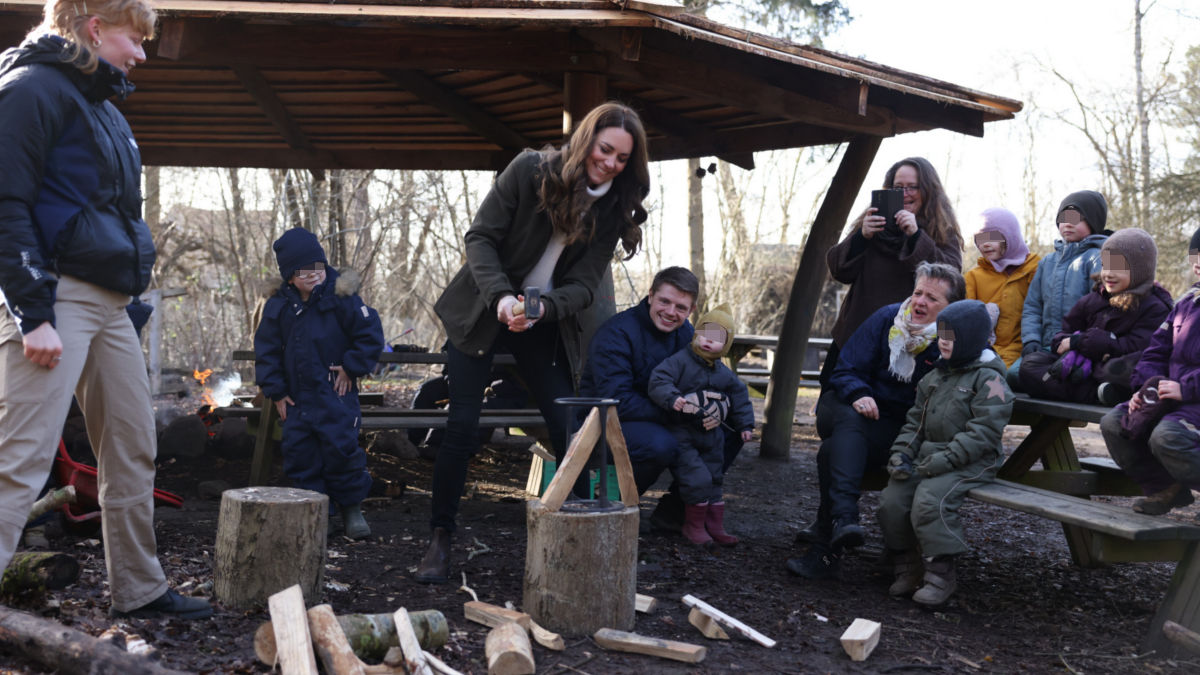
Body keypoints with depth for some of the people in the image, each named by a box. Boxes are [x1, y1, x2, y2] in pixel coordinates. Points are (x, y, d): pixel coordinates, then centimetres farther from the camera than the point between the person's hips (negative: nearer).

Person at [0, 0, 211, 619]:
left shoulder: (101, 103, 22)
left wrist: (131, 287, 18)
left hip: (109, 302, 9)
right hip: (57, 295, -9)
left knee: (133, 451, 12)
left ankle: (139, 590, 23)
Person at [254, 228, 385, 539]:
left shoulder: (340, 297, -7)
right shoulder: (278, 306, 4)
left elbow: (370, 333, -5)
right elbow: (266, 349, 10)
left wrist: (352, 367, -8)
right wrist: (275, 390, 5)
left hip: (336, 391, -4)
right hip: (297, 396, 4)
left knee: (341, 447, -8)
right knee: (299, 452, 4)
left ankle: (352, 509, 9)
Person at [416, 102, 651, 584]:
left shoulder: (613, 209, -4)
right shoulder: (531, 170, -13)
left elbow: (584, 285, -9)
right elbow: (480, 237, -14)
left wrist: (542, 308, -30)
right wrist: (501, 297, -30)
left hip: (545, 325, 3)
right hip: (481, 313, -3)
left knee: (568, 429, -5)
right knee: (462, 426, -7)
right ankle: (440, 540, 5)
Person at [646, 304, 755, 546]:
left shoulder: (724, 374, 8)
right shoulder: (680, 361, -12)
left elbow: (740, 396, 21)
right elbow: (658, 381, -25)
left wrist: (745, 424, 16)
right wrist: (672, 398, -42)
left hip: (711, 436, 7)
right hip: (681, 434, -7)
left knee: (715, 480, 12)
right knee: (698, 480, -15)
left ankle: (715, 526, 24)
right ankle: (693, 526, 4)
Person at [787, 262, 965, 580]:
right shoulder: (887, 318, 3)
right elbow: (846, 370, 2)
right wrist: (858, 395, -17)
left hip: (897, 427, -2)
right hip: (851, 408, 2)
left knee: (834, 450, -31)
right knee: (848, 422, -35)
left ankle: (825, 549, -28)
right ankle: (843, 516, -51)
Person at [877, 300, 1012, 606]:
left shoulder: (989, 380, -7)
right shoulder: (935, 376, 17)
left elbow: (983, 433, -16)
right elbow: (915, 420, 19)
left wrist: (943, 460, -22)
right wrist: (901, 452, 2)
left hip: (971, 463, -7)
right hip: (929, 457, 7)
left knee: (929, 500, -29)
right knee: (891, 499, -11)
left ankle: (940, 575, -13)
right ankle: (908, 569, 5)